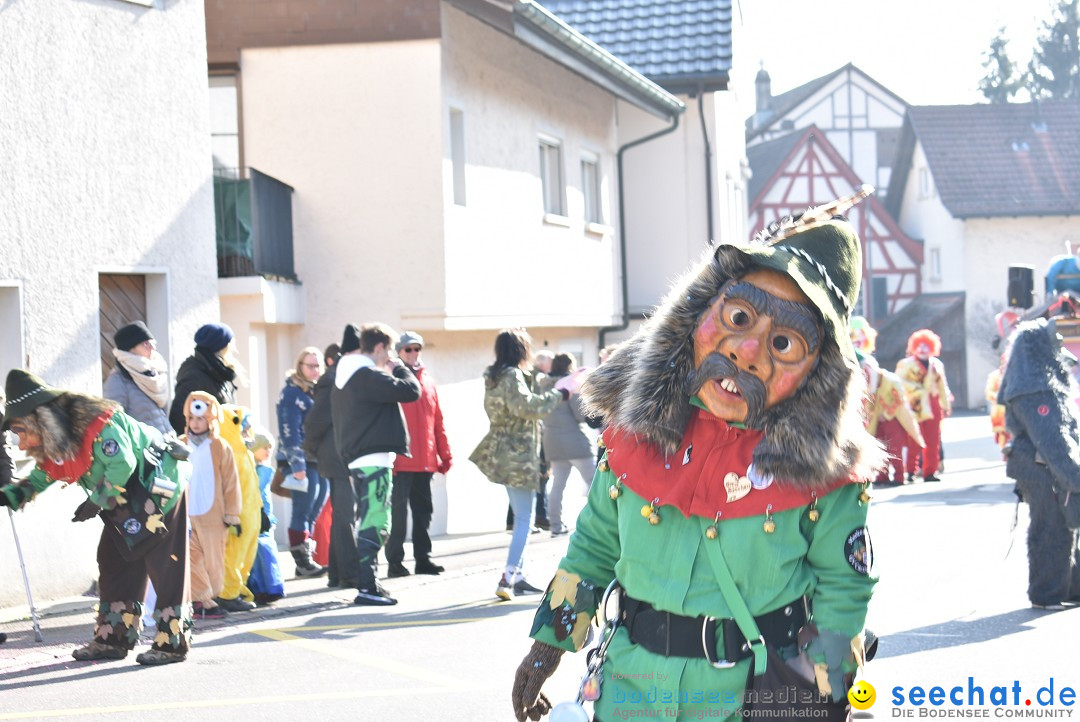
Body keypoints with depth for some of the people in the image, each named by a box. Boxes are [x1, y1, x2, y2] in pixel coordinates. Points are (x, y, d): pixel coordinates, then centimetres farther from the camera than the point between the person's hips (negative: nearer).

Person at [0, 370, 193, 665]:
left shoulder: (98, 424, -28)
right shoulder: (54, 444, 1)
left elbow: (122, 465, -31)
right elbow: (39, 479, 12)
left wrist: (95, 502, -21)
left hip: (158, 488, -9)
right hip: (125, 502, 9)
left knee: (165, 566, -7)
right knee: (115, 564, 9)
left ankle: (173, 642, -4)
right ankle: (113, 638, 16)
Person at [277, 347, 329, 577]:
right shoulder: (291, 392, -6)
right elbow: (289, 431, -14)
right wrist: (297, 464, -20)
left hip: (322, 460, 7)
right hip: (303, 461, -7)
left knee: (314, 512, 7)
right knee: (303, 512, -7)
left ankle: (306, 560, 11)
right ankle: (302, 561, -4)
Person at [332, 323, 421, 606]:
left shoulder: (344, 378, 16)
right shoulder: (369, 376, -15)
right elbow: (411, 391, -18)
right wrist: (400, 368, -2)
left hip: (355, 458, 10)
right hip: (374, 458, -10)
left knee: (368, 522, 17)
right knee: (375, 523, -10)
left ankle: (367, 582, 22)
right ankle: (367, 587, -13)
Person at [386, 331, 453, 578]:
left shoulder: (428, 380, 13)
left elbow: (437, 420, 16)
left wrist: (444, 453, 12)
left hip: (425, 460, 6)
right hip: (401, 460, -6)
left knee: (423, 510, 10)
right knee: (398, 509, -5)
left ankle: (423, 558, 17)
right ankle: (395, 561, 0)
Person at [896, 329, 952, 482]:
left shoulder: (936, 364, 14)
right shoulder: (907, 364, 1)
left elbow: (942, 387, 17)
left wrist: (946, 405, 17)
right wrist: (916, 388, -17)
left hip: (932, 406, 4)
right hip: (916, 406, -4)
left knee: (933, 441, 3)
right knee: (915, 441, -7)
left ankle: (930, 472, 8)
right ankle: (911, 472, -1)